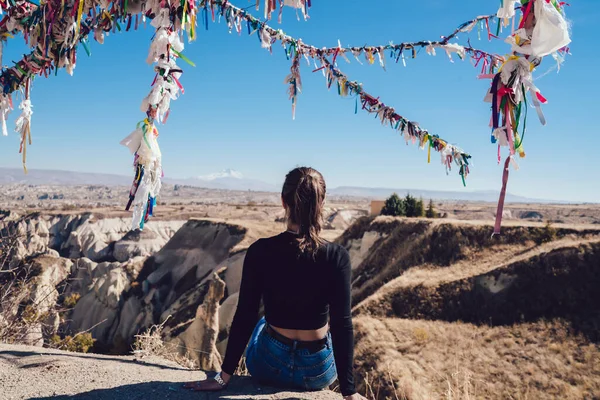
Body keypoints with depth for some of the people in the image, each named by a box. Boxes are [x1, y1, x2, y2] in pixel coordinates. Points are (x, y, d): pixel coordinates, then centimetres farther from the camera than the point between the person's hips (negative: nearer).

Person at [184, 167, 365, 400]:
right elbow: (342, 325, -18)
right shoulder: (337, 257, -19)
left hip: (268, 368, 1)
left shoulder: (260, 252, -18)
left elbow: (245, 317, -14)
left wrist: (224, 376, -4)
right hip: (319, 373, 0)